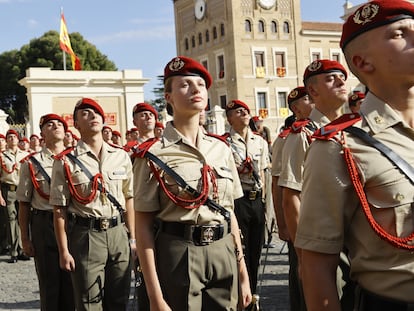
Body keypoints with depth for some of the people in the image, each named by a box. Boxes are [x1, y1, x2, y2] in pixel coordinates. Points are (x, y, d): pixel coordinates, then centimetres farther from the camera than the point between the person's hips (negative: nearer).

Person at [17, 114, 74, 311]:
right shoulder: (32, 163, 0)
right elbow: (24, 204, 2)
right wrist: (25, 239, -1)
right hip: (44, 226, -2)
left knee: (72, 283, 10)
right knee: (49, 283, 8)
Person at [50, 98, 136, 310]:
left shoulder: (121, 156, 7)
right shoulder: (65, 162, -4)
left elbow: (128, 199, 12)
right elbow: (59, 209, -4)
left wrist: (132, 237, 10)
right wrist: (64, 251, -7)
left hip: (118, 233, 3)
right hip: (86, 236, -3)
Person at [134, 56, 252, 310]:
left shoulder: (222, 149, 8)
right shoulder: (153, 154, -7)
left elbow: (230, 213, 13)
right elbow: (144, 227, -9)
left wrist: (243, 274, 11)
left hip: (223, 253, 5)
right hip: (178, 256, -5)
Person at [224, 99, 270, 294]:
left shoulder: (260, 142, 12)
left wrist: (262, 199, 14)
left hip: (256, 199, 6)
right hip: (237, 198, -5)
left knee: (255, 248, 11)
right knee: (239, 248, -1)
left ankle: (252, 291, 24)